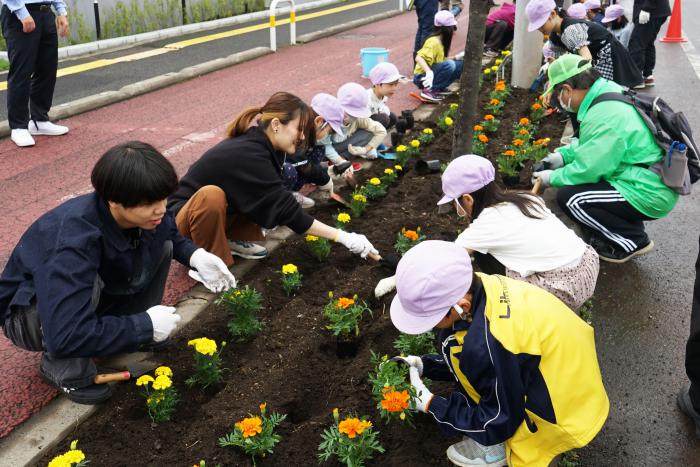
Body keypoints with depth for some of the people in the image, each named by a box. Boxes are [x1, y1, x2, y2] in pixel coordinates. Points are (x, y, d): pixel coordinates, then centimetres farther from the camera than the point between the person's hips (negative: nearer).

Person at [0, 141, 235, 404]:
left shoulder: (141, 215, -18)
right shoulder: (76, 240, -40)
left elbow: (171, 234, 8)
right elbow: (65, 336, -45)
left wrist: (196, 256, -14)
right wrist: (145, 326, -34)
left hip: (89, 302, 7)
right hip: (29, 312, -7)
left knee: (161, 244, -8)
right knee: (90, 284, -38)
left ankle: (126, 346, 2)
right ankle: (64, 368, -11)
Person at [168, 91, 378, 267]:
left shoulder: (259, 144, -6)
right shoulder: (248, 156, -31)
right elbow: (288, 212, -31)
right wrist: (343, 237, -29)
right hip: (184, 220, -8)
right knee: (211, 195, -38)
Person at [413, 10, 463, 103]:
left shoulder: (441, 41, 8)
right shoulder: (434, 41, -20)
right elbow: (418, 58, -33)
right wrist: (429, 72, -46)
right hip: (423, 77, -9)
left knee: (461, 64, 5)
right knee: (449, 65, -31)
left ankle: (439, 88, 5)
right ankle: (428, 90, -20)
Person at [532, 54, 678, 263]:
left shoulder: (604, 117, -27)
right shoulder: (609, 90, 3)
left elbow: (587, 169, -21)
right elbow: (592, 145, 17)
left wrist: (552, 178, -5)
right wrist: (564, 154, 10)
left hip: (650, 195, -10)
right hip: (654, 179, 10)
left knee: (569, 197, -17)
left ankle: (632, 240, -1)